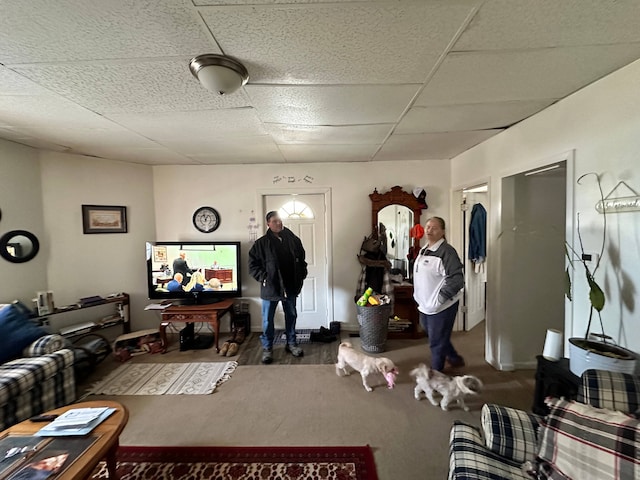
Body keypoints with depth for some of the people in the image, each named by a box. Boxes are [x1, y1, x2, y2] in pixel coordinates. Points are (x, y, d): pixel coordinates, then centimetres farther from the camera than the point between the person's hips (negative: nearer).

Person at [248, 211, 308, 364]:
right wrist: (263, 278, -13)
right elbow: (253, 264, -3)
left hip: (290, 286, 3)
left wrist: (301, 276, 3)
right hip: (270, 287, -3)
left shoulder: (293, 239, 3)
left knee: (291, 316, 15)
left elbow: (301, 259, 12)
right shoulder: (262, 243, -5)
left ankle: (291, 343, 34)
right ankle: (267, 348, 25)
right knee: (267, 319, 7)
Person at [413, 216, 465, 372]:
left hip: (441, 306, -9)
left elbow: (457, 280, -25)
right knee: (432, 334, 25)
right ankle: (455, 358, 49)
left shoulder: (446, 251, -20)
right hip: (426, 305, 9)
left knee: (437, 341, 7)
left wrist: (440, 298, -24)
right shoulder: (423, 250, 8)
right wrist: (419, 297, 15)